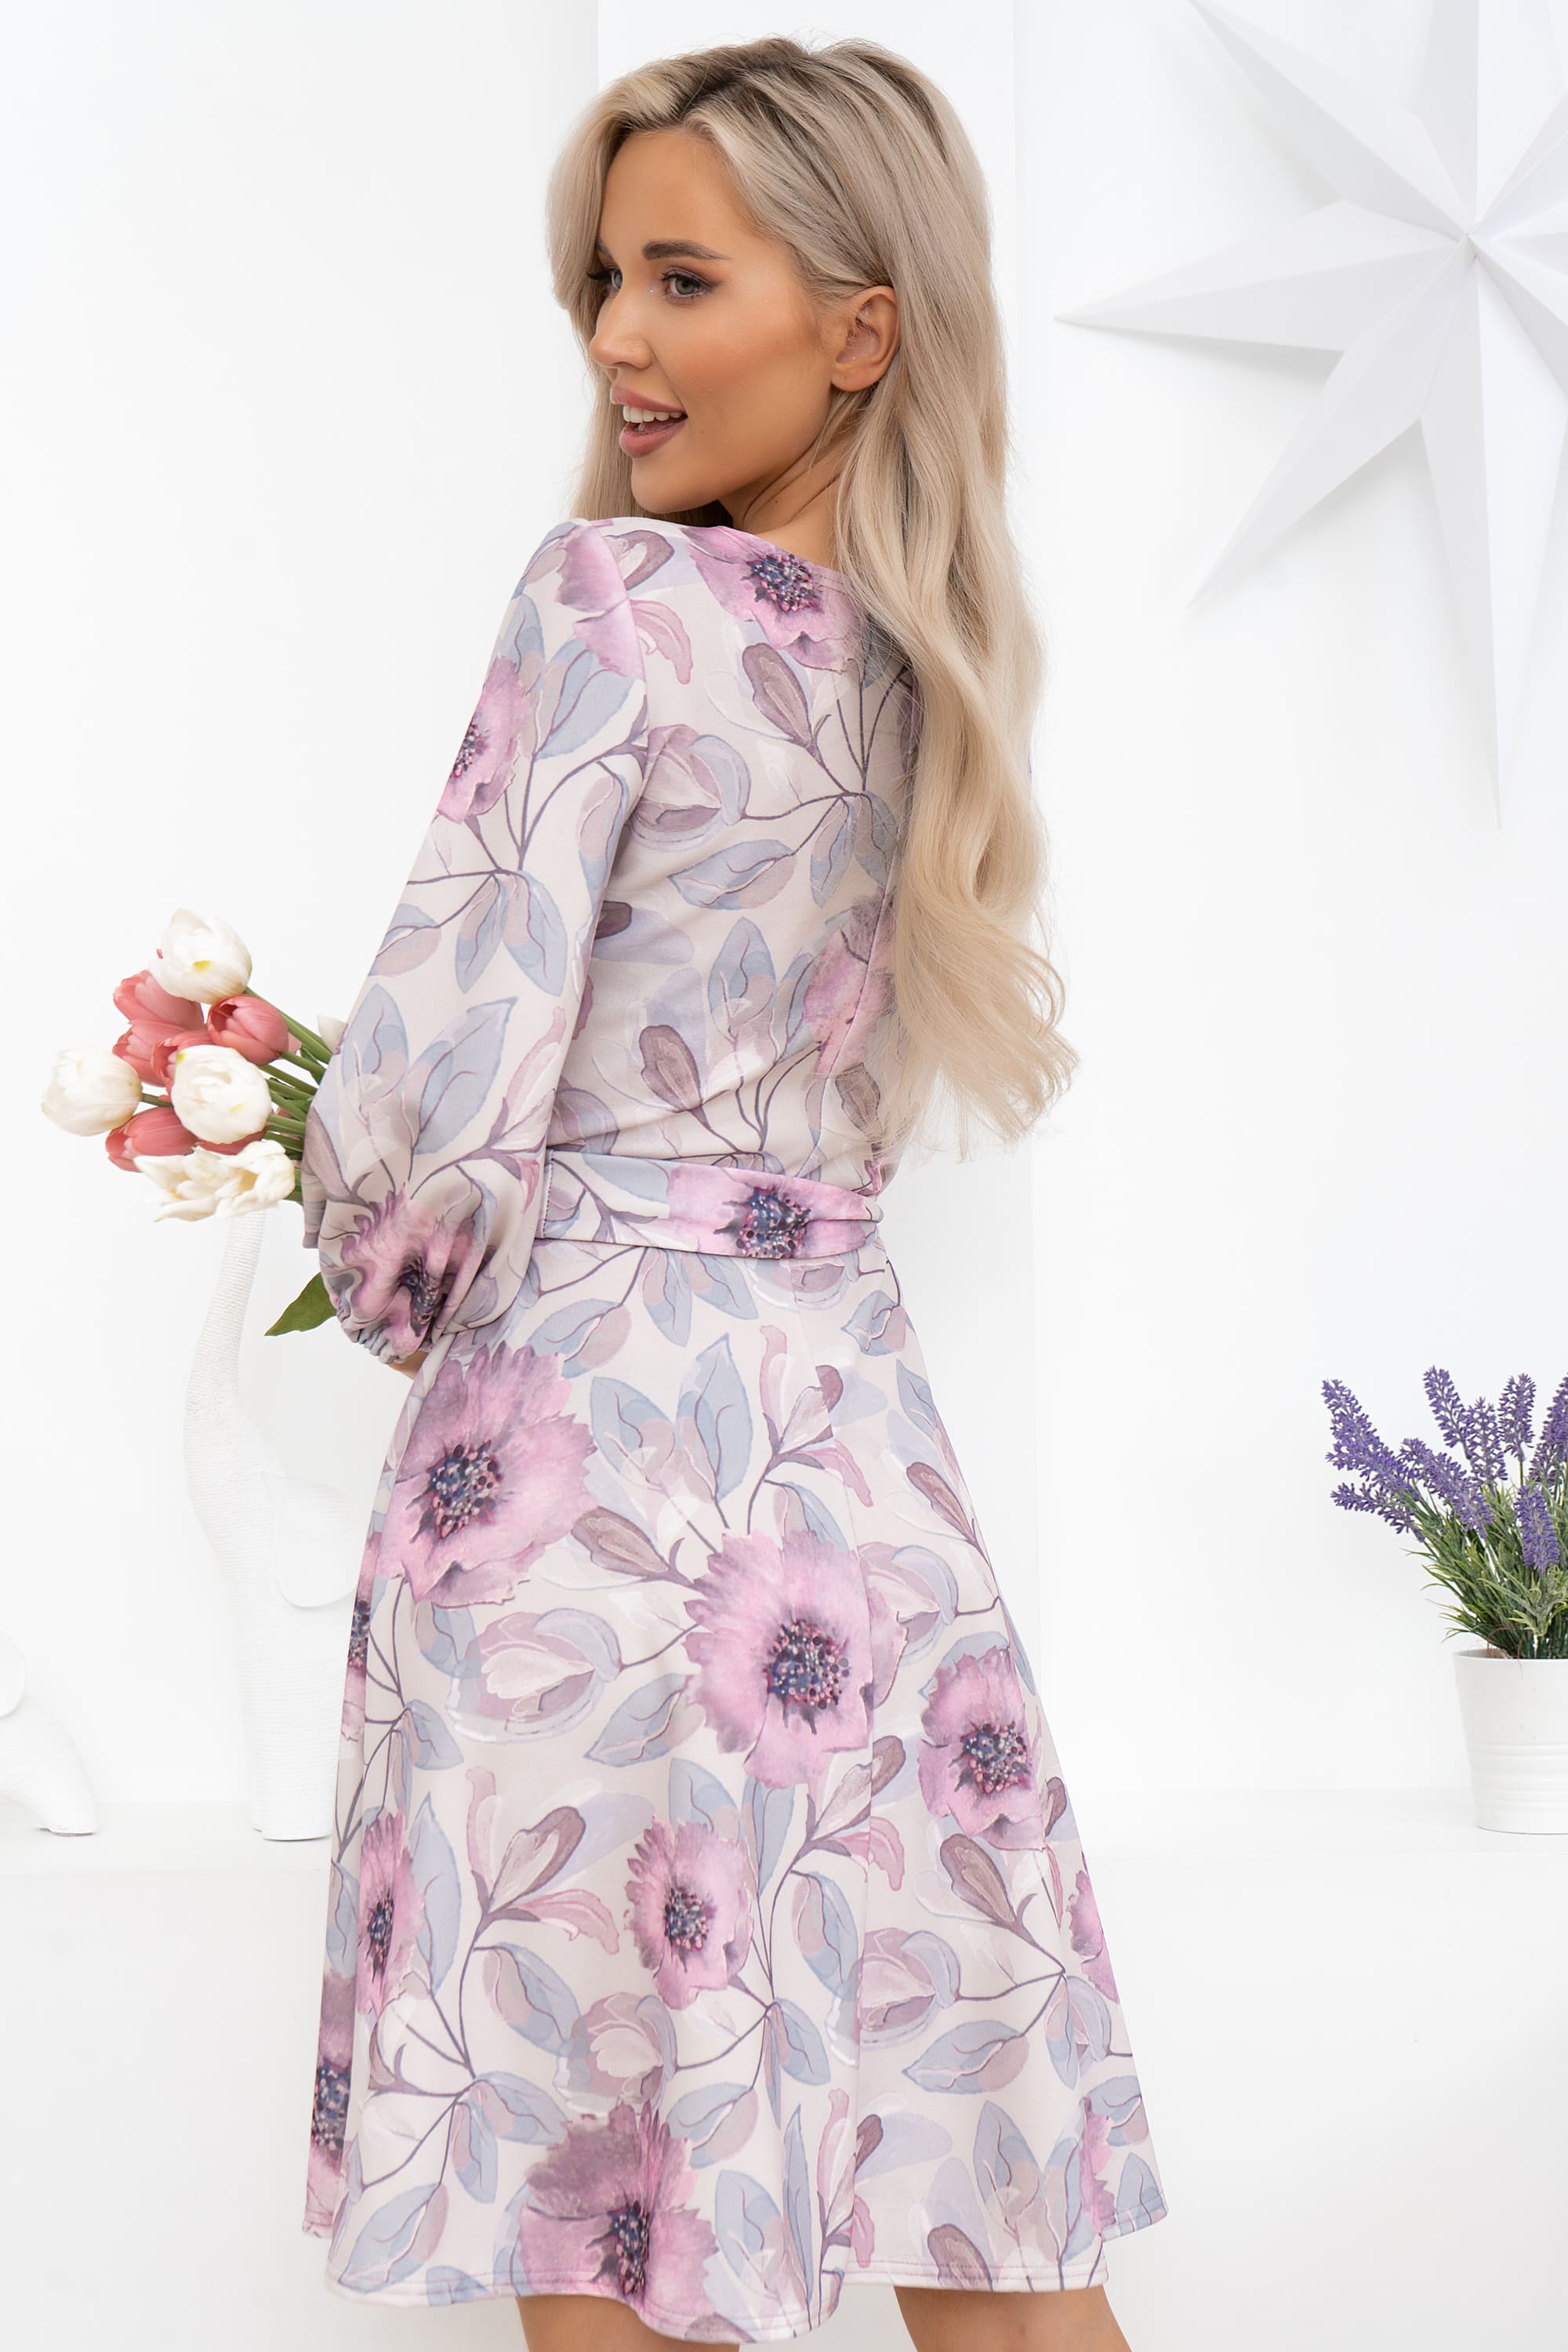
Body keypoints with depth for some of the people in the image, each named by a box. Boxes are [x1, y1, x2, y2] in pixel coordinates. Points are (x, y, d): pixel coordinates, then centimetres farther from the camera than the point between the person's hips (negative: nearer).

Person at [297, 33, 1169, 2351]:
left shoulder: (615, 595, -11)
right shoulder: (937, 654, 10)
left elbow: (437, 1100, -16)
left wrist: (401, 1292, 3)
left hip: (588, 1418, -7)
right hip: (858, 1409, 7)